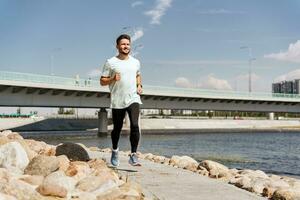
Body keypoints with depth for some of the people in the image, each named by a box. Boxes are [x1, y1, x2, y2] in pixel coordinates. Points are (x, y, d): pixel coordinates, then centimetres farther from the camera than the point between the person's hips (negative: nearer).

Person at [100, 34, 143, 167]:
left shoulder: (135, 62, 10)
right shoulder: (110, 63, -1)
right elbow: (102, 81, 2)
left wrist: (139, 85, 9)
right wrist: (113, 79, -17)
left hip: (133, 99, 2)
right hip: (117, 101, -1)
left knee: (134, 125, -17)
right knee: (117, 128, 10)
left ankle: (133, 155, -11)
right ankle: (115, 150, 38)